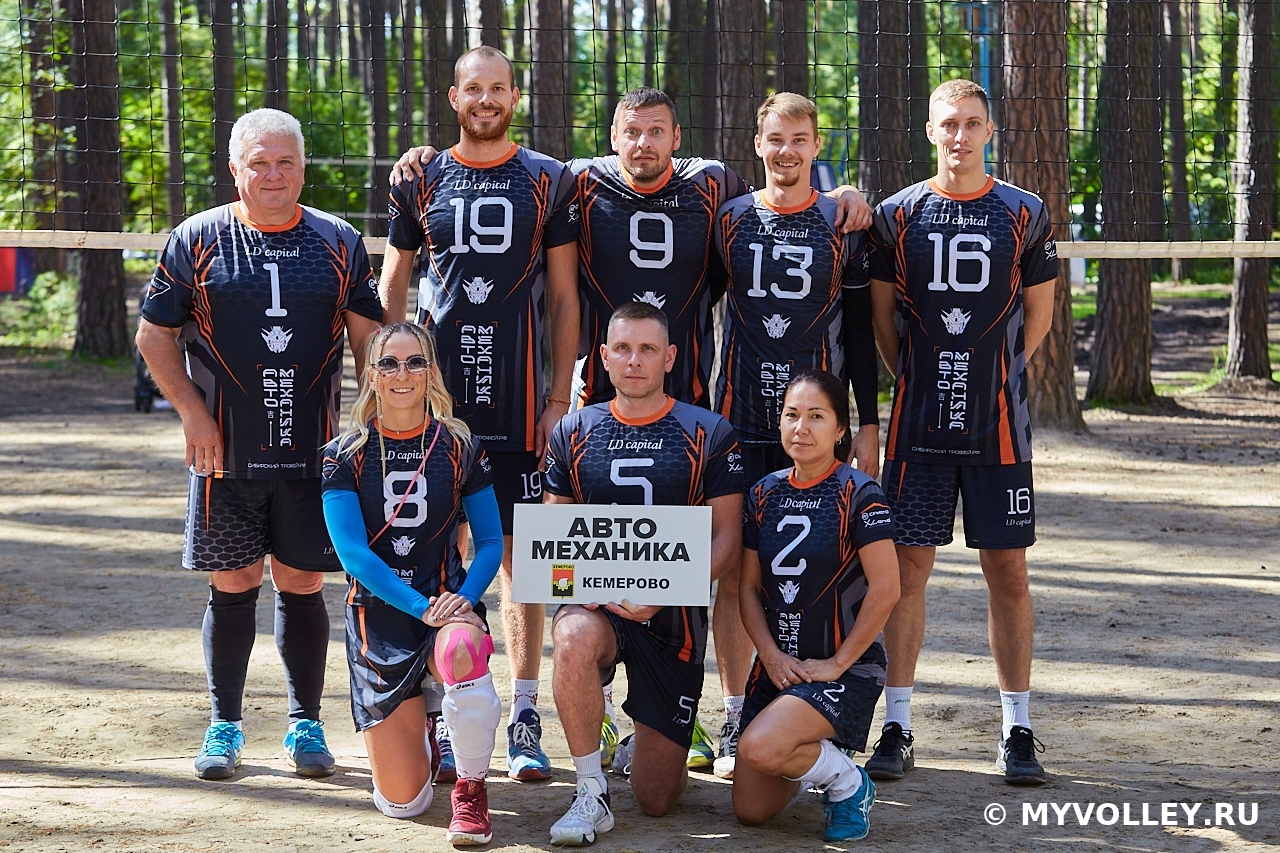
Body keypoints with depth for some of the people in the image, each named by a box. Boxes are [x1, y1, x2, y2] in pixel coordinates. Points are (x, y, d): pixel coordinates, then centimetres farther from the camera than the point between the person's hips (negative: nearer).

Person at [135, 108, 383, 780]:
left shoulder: (338, 243, 7)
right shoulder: (197, 240, 3)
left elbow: (368, 336, 10)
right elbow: (155, 335, 5)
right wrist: (194, 414, -5)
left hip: (313, 449, 1)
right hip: (225, 449, -1)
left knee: (302, 585, 4)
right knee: (232, 585, 3)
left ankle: (306, 724, 16)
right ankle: (224, 726, 15)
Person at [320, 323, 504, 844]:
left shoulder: (459, 448, 2)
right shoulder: (345, 455, -1)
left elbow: (491, 542, 4)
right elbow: (353, 552, -9)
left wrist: (464, 597, -16)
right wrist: (422, 606, -21)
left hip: (448, 601, 0)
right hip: (378, 614, 0)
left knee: (461, 649, -41)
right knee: (403, 802, -5)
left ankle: (471, 788, -15)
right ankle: (415, 720, 33)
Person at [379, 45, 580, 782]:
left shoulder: (548, 181, 5)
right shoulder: (421, 181, 9)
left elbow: (565, 298, 5)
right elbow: (393, 287, 14)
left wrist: (560, 397, -1)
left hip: (518, 398, -1)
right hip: (435, 396, 1)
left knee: (521, 555, 1)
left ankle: (525, 717, 6)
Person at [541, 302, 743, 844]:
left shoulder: (708, 434, 1)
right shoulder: (574, 432, 7)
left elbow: (726, 539, -3)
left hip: (674, 613, -1)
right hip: (595, 603, 1)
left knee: (657, 799, -2)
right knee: (574, 640, -40)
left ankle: (643, 747, 37)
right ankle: (591, 794, -22)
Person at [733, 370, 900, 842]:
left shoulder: (858, 494, -11)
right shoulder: (765, 494, 6)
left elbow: (885, 591, -16)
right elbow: (749, 588, 8)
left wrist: (837, 664, -14)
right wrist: (772, 656, -7)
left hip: (845, 667, -6)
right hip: (778, 665, 6)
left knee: (759, 747, -30)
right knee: (751, 811, 0)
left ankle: (848, 783, -2)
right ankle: (812, 757, 31)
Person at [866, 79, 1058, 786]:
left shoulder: (1023, 215, 4)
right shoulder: (898, 215, 4)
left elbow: (1038, 314, 11)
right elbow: (883, 315, 11)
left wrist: (991, 379, 6)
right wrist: (922, 381, 6)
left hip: (997, 425, 0)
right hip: (919, 425, 0)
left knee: (1007, 571, 3)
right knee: (908, 567, 1)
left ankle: (1017, 729, 11)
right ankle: (897, 728, 8)